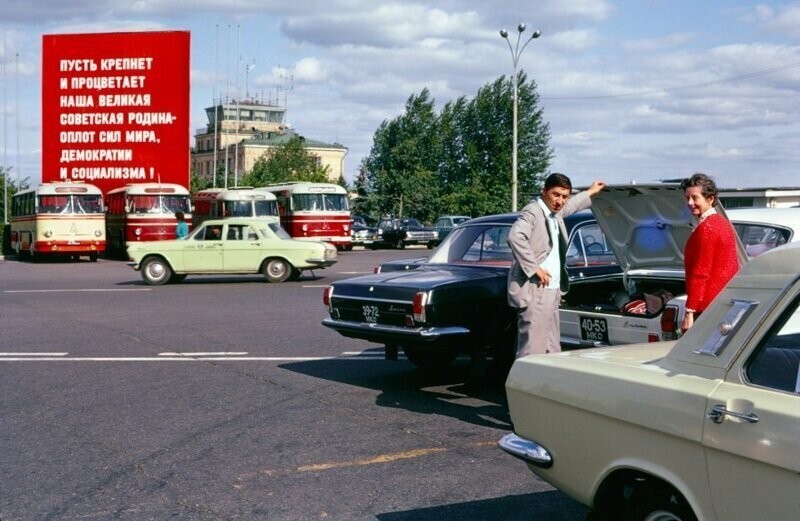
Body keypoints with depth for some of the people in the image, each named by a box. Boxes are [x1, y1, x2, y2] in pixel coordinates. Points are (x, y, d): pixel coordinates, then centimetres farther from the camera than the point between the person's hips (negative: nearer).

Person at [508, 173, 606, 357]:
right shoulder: (532, 211, -11)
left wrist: (590, 192, 54)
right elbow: (516, 236, -30)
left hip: (551, 292, 10)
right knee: (532, 353, -12)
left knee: (552, 352, 13)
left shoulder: (554, 213, 17)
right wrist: (534, 268, -26)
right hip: (534, 292, -10)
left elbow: (569, 206, 43)